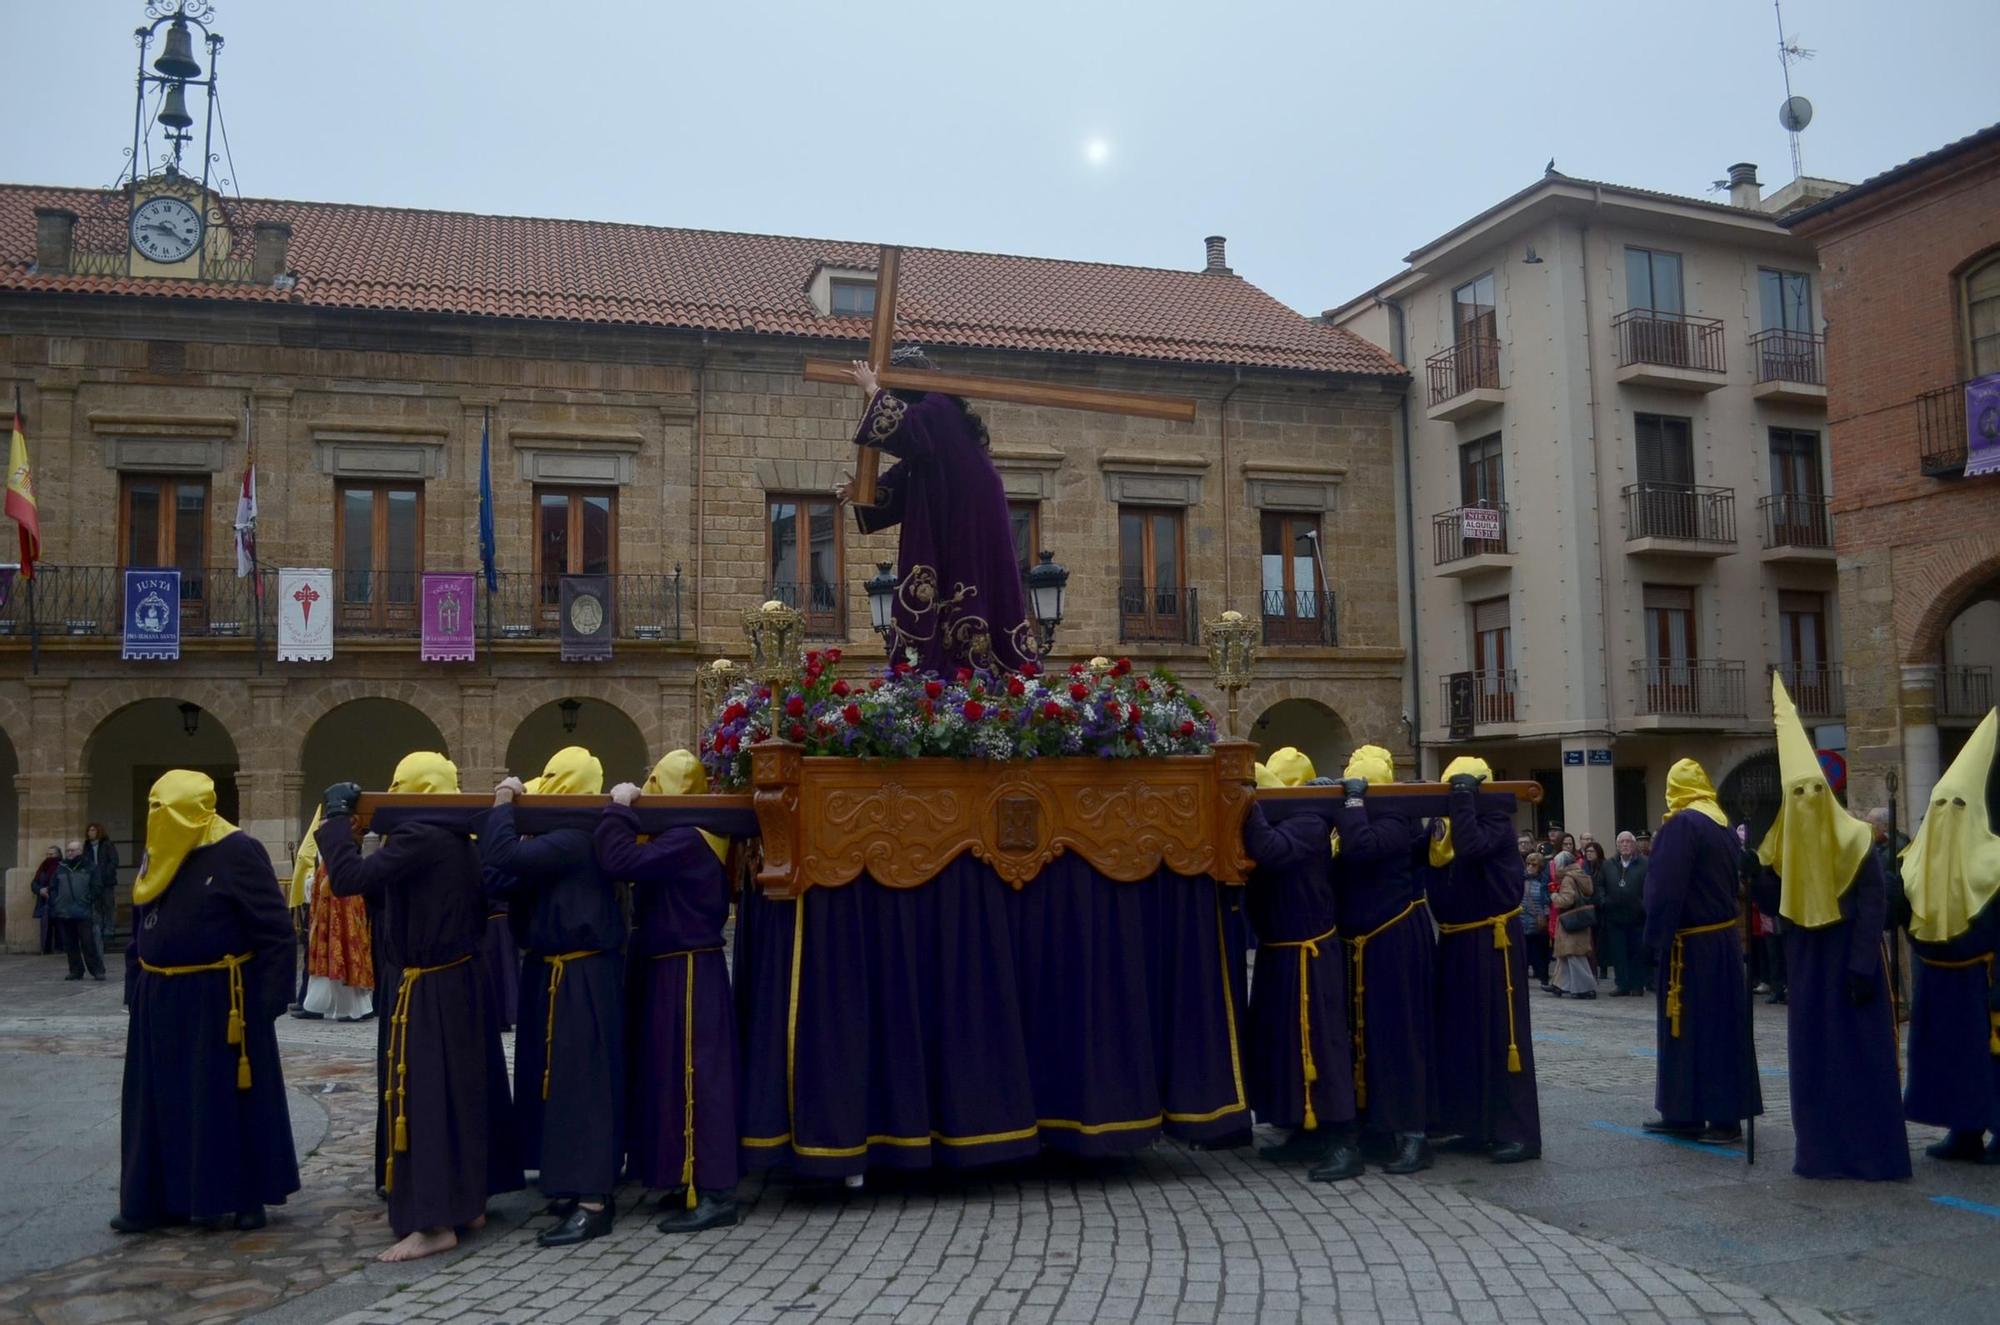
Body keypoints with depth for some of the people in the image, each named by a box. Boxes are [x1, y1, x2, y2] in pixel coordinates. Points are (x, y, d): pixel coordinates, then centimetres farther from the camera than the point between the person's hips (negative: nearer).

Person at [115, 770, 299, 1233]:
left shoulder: (237, 853, -14)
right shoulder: (160, 855, 9)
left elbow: (276, 929, -15)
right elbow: (139, 928, 19)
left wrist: (271, 997, -18)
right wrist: (134, 987, 13)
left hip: (217, 999, -7)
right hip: (160, 999, 7)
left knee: (227, 1099, 2)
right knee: (163, 1100, 11)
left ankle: (240, 1198, 13)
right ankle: (160, 1198, 22)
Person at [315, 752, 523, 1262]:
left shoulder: (417, 838, -18)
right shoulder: (462, 841, 9)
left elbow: (348, 878, -24)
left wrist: (336, 815, -12)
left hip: (430, 989, -9)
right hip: (467, 979, 9)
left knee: (420, 1097, -4)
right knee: (464, 1090, 15)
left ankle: (433, 1223, -3)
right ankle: (469, 1202, 24)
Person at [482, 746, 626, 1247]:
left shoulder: (571, 839, -19)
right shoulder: (570, 837, 12)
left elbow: (505, 858, -29)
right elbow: (517, 885, 10)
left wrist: (502, 806, -14)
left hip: (576, 978, -10)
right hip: (566, 972, 10)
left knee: (578, 1080, -7)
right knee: (565, 1079, 15)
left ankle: (592, 1203, -3)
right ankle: (585, 1186, 24)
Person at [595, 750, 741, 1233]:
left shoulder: (687, 840, -20)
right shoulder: (686, 837, 12)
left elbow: (621, 861, -29)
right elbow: (637, 865, 14)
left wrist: (617, 808, -16)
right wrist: (624, 812, 5)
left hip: (686, 974, -10)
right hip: (671, 971, 10)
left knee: (691, 1076, -6)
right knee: (676, 1075, 15)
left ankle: (712, 1194, 0)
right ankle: (690, 1183, 24)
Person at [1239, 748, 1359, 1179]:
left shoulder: (1309, 824, -17)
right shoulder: (1278, 823, 10)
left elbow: (1270, 851, -33)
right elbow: (1255, 858, 3)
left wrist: (1249, 802, -31)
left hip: (1309, 954, -9)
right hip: (1277, 952, 9)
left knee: (1319, 1042, -8)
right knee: (1284, 1041, 13)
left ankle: (1343, 1142, -5)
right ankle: (1306, 1133, 23)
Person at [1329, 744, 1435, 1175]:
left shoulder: (1392, 823, -16)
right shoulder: (1358, 821, 11)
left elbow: (1360, 846, -33)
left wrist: (1353, 801, -21)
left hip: (1395, 942, -9)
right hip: (1362, 944, 9)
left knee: (1398, 1033, -6)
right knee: (1367, 1031, 13)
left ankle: (1413, 1135, -1)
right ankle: (1379, 1123, 24)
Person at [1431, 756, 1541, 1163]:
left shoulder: (1496, 821, -9)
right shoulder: (1444, 825, 11)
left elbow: (1470, 847, -28)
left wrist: (1463, 797, -21)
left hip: (1492, 940, -8)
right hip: (1455, 942, 8)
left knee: (1502, 1034, -5)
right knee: (1462, 1033, 11)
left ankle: (1518, 1132, -2)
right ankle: (1476, 1126, 20)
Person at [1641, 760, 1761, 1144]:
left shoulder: (1682, 824, -16)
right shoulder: (1722, 824, 11)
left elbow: (1666, 888, -20)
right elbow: (1731, 883, 15)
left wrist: (1655, 937, -15)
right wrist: (1732, 929, 19)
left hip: (1691, 943, -9)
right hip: (1723, 938, 9)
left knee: (1692, 1029, -3)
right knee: (1720, 1026, 10)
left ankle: (1688, 1113, 1)